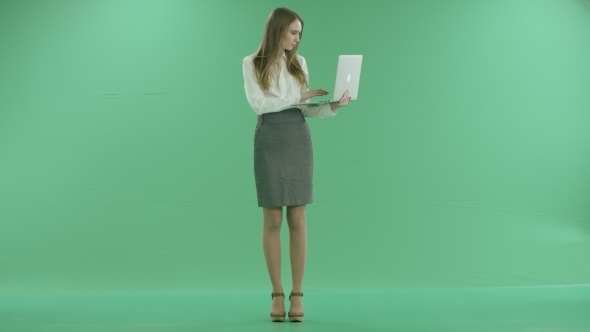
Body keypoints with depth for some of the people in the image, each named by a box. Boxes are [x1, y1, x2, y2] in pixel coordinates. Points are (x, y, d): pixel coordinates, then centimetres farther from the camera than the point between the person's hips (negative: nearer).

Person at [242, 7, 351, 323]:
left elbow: (306, 109, 7)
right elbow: (259, 104, -14)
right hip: (269, 141, -3)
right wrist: (300, 96, -16)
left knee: (298, 219, 1)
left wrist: (333, 105, -11)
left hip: (298, 140, 3)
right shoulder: (252, 64, -1)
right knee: (272, 220, 0)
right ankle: (277, 294, 8)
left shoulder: (299, 63, 10)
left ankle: (297, 294, 6)